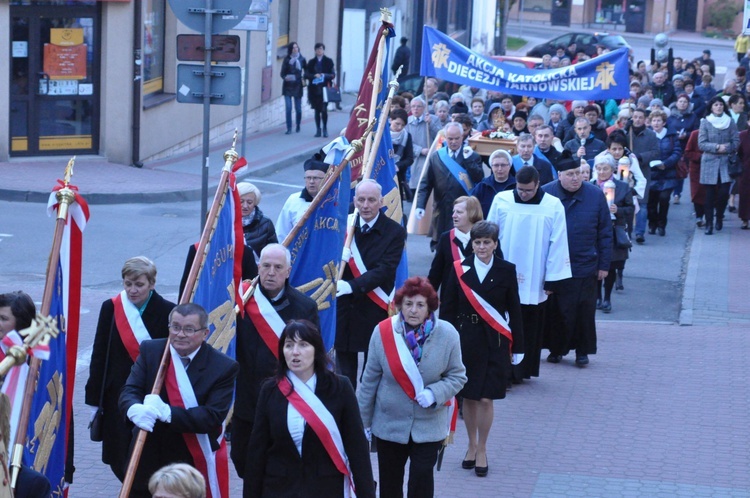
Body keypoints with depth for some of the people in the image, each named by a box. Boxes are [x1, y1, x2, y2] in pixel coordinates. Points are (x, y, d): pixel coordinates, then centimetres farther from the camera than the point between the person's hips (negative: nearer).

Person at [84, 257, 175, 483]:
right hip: (118, 395, 2)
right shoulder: (111, 308, 1)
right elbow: (99, 356, 5)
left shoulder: (167, 312, -5)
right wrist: (94, 399, 4)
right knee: (119, 461, 5)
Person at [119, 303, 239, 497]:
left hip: (194, 465, -3)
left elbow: (214, 417, -18)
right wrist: (135, 410, -34)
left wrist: (168, 412, -31)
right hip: (147, 461, 3)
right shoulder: (150, 351, 0)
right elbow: (129, 391, -8)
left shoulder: (224, 367, -10)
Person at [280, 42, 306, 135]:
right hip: (288, 87, 0)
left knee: (298, 108, 5)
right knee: (288, 108, -8)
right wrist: (285, 77, -16)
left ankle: (298, 126, 25)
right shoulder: (287, 59, 3)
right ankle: (289, 128, -6)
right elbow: (282, 73, 3)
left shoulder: (302, 59, 3)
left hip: (297, 86, 0)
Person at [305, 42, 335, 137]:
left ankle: (325, 129, 3)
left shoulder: (328, 61, 5)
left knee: (324, 109, -9)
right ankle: (318, 129, 11)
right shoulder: (311, 62, 11)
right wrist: (314, 76, -15)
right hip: (314, 89, 2)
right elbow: (306, 74, 3)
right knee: (317, 110, 5)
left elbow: (333, 74, 3)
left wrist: (325, 76, -16)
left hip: (324, 88, -2)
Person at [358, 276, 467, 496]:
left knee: (422, 479, -2)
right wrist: (363, 422, 3)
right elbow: (370, 380, -3)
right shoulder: (383, 332, -11)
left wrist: (435, 394, -23)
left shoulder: (447, 334, -12)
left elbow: (457, 377, -3)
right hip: (388, 424, 1)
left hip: (428, 426, -1)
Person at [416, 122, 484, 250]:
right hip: (442, 211, 2)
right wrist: (420, 206, -6)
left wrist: (468, 160, -15)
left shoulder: (473, 157, 4)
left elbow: (479, 179, -8)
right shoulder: (435, 157, 7)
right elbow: (425, 184, 5)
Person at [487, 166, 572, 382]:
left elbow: (557, 244, -2)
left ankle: (520, 370, 16)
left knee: (528, 329, 6)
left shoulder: (553, 206, -4)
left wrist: (551, 279, -3)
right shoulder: (501, 201, -2)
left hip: (534, 282, 0)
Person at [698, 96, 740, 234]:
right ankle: (709, 224, 5)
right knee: (710, 194, -1)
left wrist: (726, 148, -13)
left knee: (724, 192, -5)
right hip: (709, 162, -1)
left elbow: (736, 142, 2)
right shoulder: (705, 122, 0)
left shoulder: (730, 122, 4)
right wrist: (717, 147, -16)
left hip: (726, 162, 1)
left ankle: (719, 217, 22)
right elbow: (701, 144, -5)